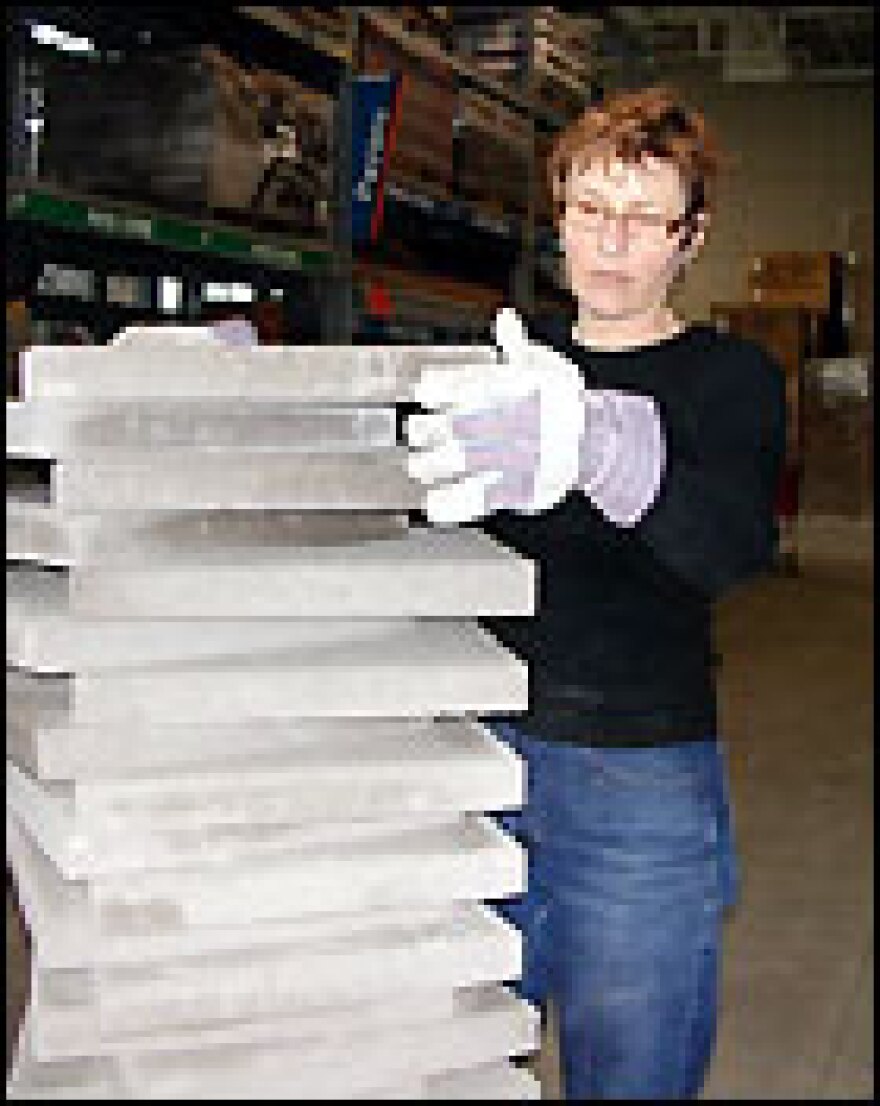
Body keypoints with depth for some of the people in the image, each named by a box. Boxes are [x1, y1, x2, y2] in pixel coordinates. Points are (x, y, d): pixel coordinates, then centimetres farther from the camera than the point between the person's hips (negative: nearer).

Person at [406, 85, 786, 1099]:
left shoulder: (730, 377, -4)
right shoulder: (508, 366, 11)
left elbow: (734, 547, -23)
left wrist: (596, 443, -44)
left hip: (640, 784, -4)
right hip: (480, 752, 4)